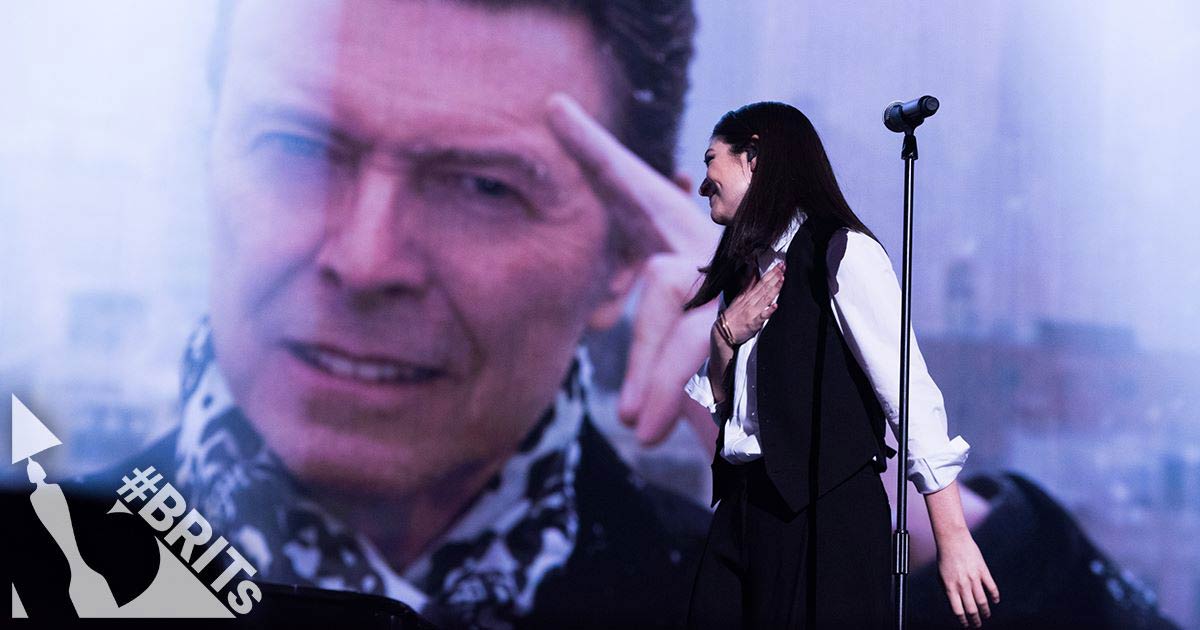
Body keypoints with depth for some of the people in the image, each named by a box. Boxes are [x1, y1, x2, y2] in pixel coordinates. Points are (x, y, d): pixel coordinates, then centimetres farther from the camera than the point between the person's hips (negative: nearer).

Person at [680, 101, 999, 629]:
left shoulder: (839, 251, -8)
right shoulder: (744, 269, 17)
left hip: (824, 512, -7)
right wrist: (725, 335, 0)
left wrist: (952, 537, -22)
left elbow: (908, 392, -16)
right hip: (741, 508, 7)